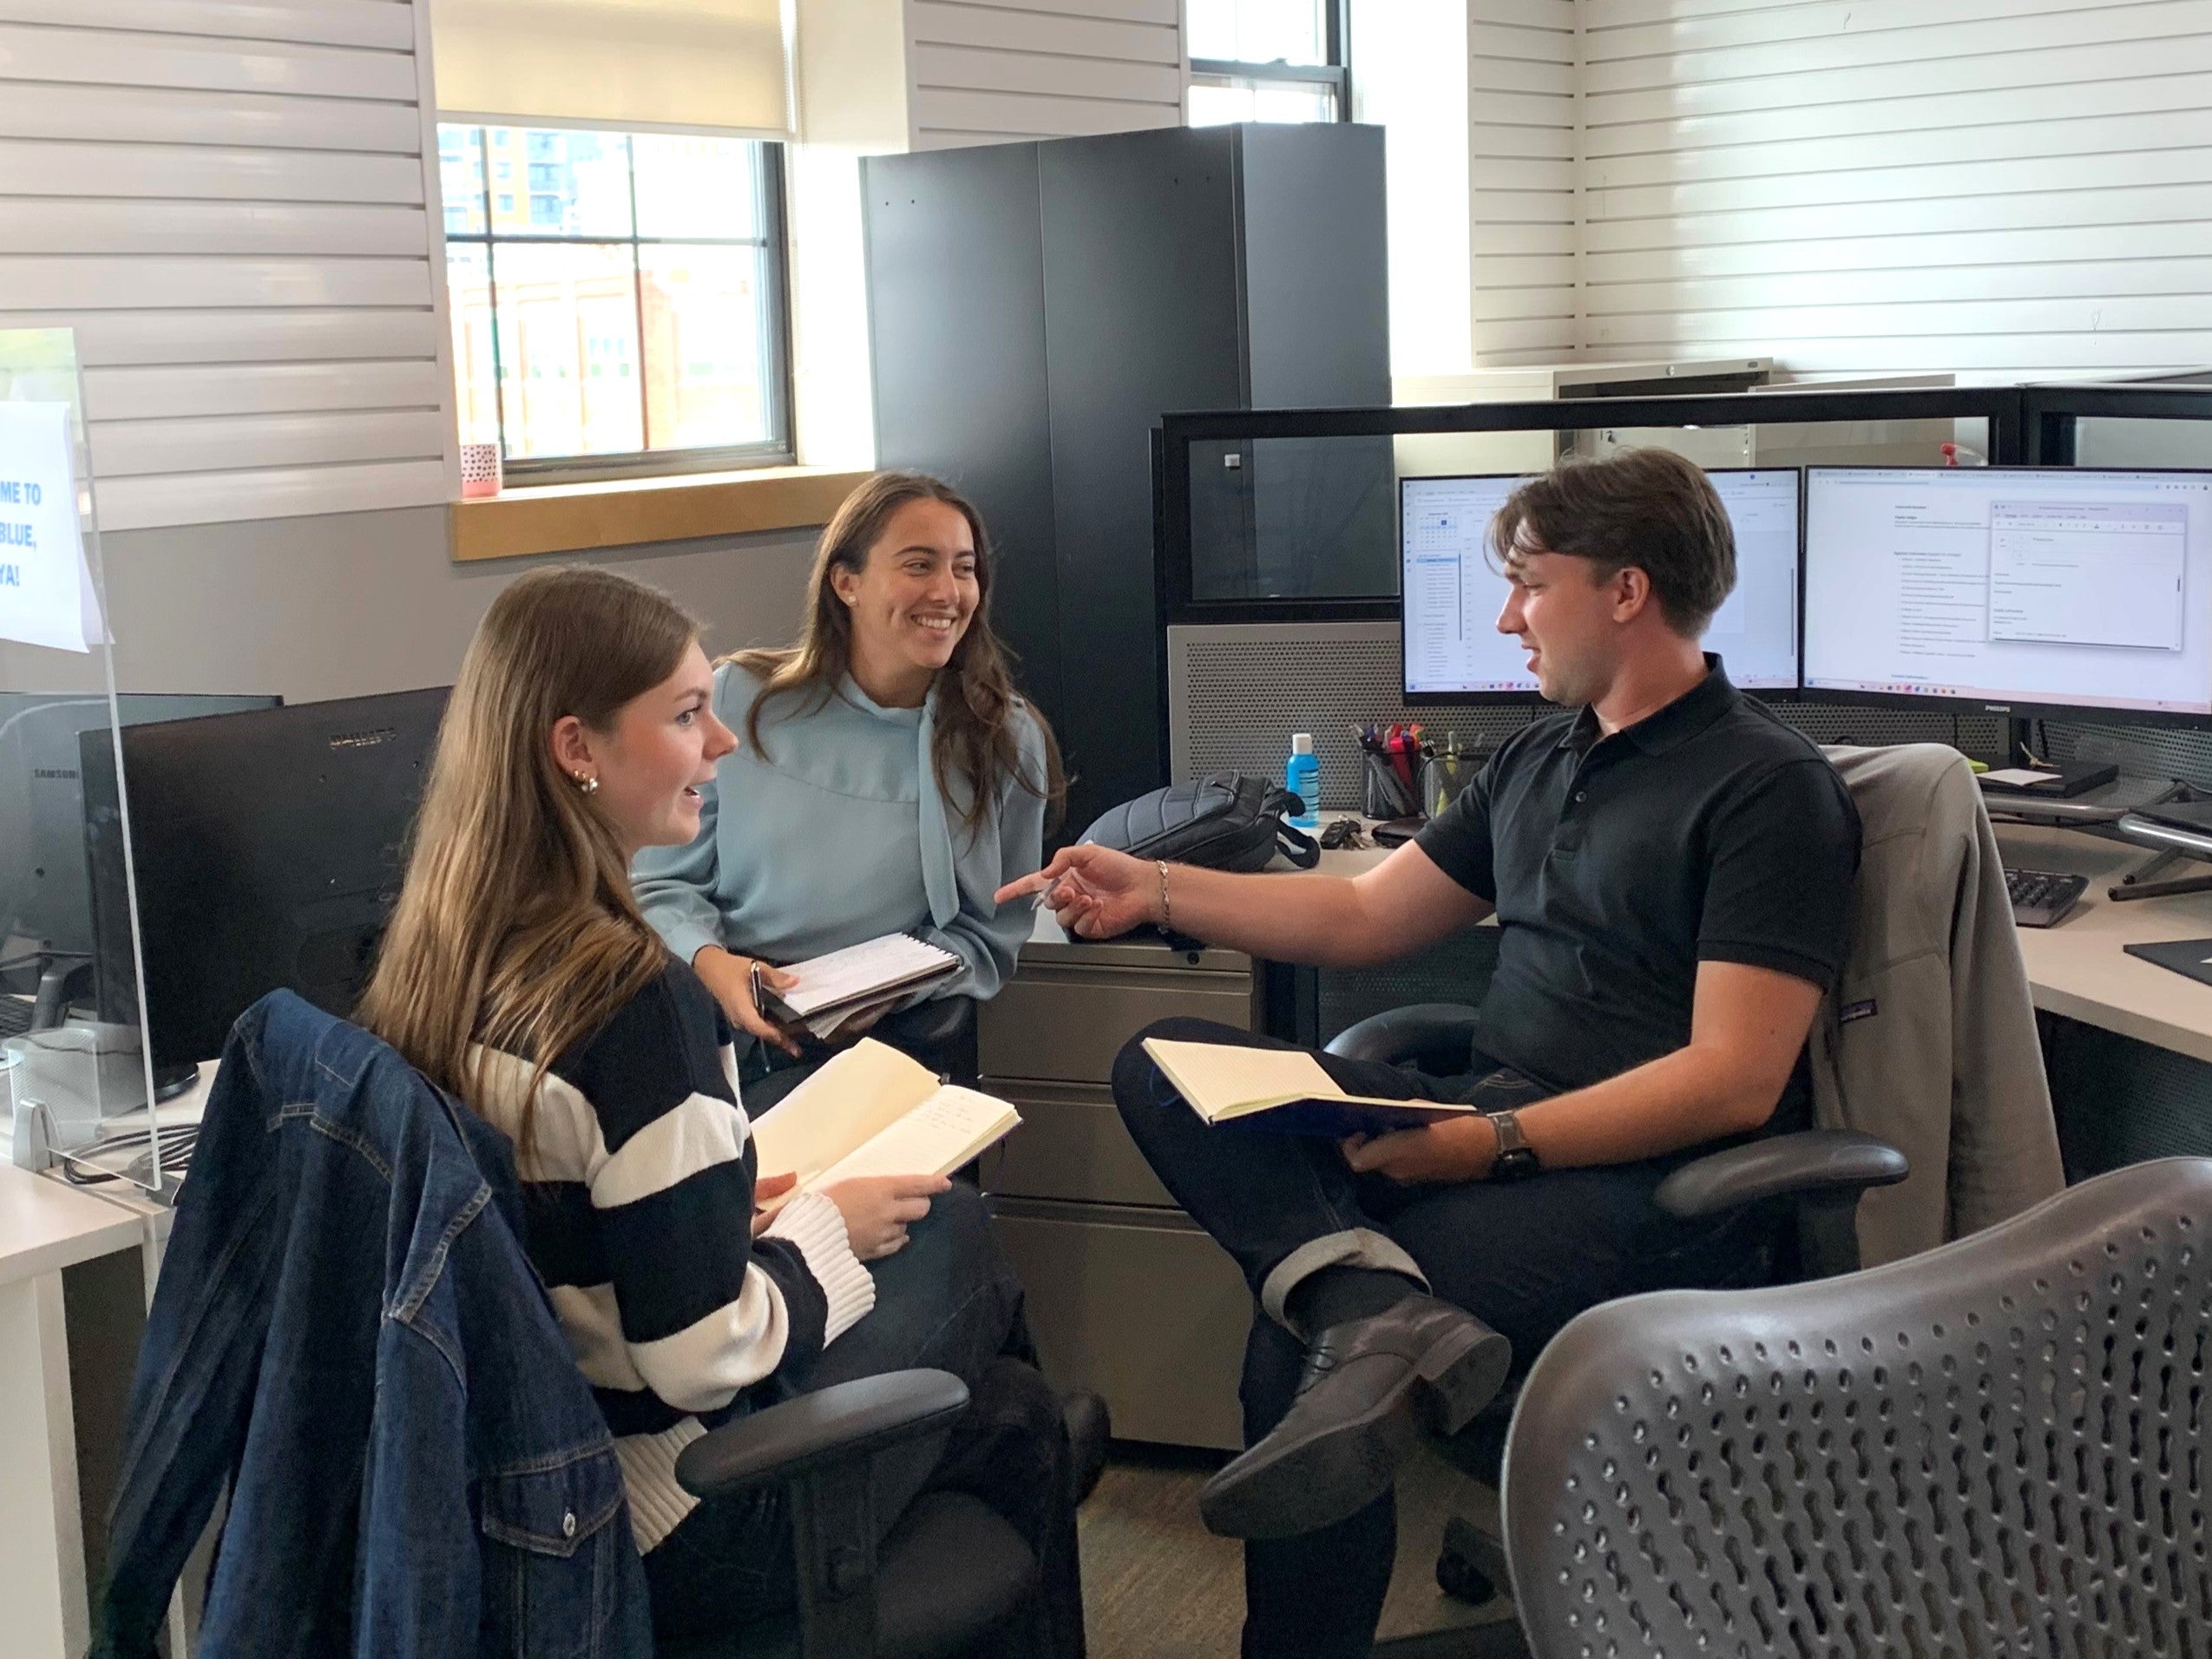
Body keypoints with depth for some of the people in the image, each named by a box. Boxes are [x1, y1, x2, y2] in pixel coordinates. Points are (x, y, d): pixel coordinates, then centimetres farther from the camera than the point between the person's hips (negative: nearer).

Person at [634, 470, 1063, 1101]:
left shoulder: (1007, 742, 5)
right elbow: (662, 882, 9)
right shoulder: (737, 701, 4)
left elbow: (989, 935, 10)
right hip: (721, 1021, 1)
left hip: (889, 1042, 0)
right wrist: (710, 961, -13)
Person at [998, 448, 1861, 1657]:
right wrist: (1157, 892, 14)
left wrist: (1498, 1145, -24)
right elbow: (1363, 915, 24)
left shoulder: (1769, 790, -7)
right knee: (1165, 1067, -16)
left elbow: (1734, 1081, -16)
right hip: (1489, 1112, 9)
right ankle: (1378, 1307, -36)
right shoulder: (1538, 758, 18)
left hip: (1654, 1173, -9)